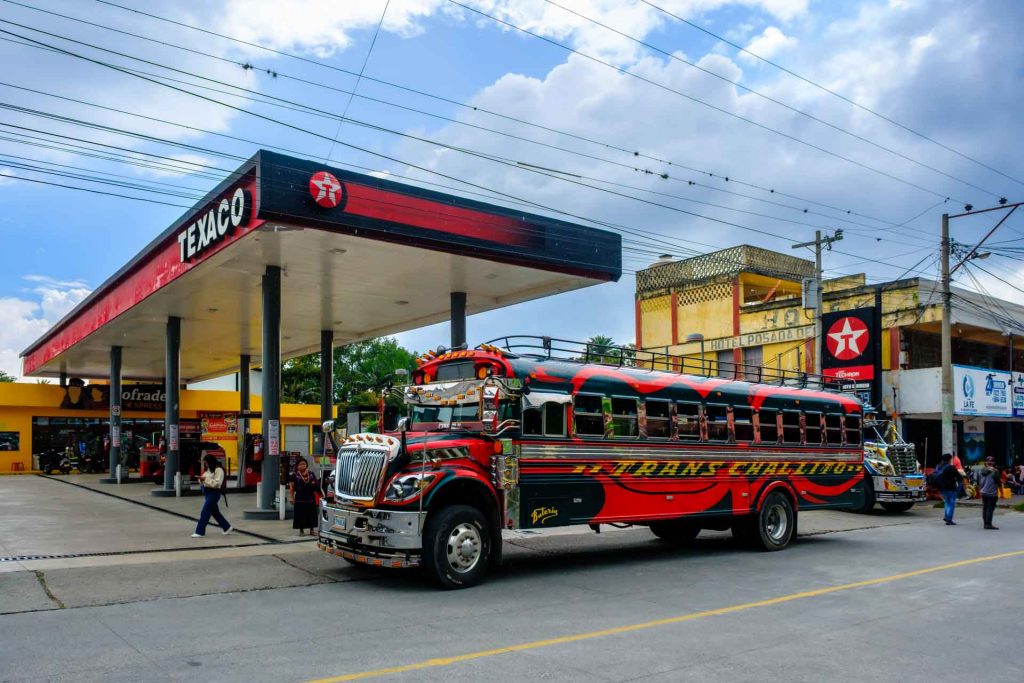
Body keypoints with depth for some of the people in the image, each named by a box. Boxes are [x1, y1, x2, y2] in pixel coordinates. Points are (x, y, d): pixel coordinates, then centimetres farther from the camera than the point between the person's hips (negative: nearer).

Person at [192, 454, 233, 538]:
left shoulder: (218, 470, -14)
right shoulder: (207, 469, 13)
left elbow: (216, 483, -20)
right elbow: (205, 481, 18)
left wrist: (205, 479, -24)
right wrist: (201, 480, -4)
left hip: (214, 493, -9)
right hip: (207, 492, 9)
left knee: (205, 512, -9)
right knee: (214, 512, 16)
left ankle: (200, 532, -3)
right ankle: (227, 527, 28)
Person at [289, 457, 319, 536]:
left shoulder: (311, 474, 10)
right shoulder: (295, 476, -1)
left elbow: (316, 485, 17)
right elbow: (291, 488, -1)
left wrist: (315, 484, -6)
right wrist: (292, 498, -7)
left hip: (311, 499, 3)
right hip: (300, 499, -3)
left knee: (311, 515, 6)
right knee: (301, 515, 1)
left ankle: (311, 530, 17)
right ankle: (301, 530, 14)